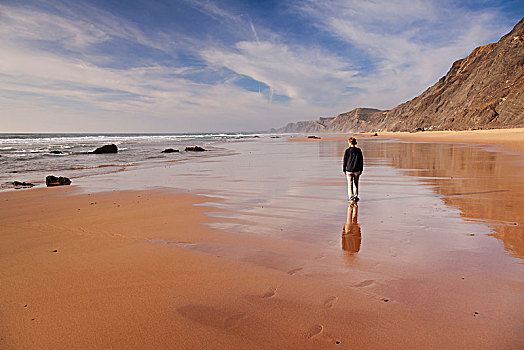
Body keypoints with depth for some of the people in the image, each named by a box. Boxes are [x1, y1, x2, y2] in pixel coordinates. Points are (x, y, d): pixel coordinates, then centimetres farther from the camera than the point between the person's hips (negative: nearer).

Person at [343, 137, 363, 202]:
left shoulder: (347, 151, -7)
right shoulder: (359, 150, -1)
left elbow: (345, 161, -3)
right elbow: (361, 161, 5)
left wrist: (344, 170, 7)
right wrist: (361, 169, 14)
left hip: (349, 170, -2)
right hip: (357, 170, 2)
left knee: (350, 184, 2)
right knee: (356, 184, 13)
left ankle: (351, 197, -4)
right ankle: (356, 196, 16)